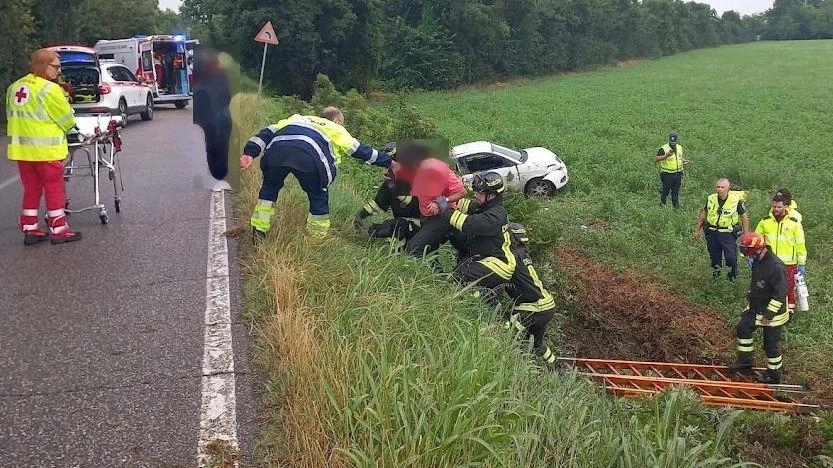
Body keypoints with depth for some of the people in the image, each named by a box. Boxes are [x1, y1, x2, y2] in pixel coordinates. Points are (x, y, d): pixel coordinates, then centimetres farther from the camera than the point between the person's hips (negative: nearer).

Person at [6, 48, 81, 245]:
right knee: (54, 190, 3)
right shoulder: (50, 89, -15)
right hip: (46, 149, -7)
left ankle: (29, 230, 18)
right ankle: (59, 230, 8)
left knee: (31, 189, 14)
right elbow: (67, 119, -9)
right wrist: (69, 125, 12)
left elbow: (12, 114, 12)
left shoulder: (14, 87, 8)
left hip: (21, 148, 7)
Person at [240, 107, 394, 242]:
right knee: (319, 197, 17)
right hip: (310, 156, -3)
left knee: (270, 187, 28)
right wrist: (388, 161, 42)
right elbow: (361, 150, 33)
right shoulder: (337, 130, 33)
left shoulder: (297, 118, 42)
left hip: (276, 148, 4)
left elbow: (269, 132, 29)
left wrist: (250, 153, 20)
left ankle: (258, 232, 26)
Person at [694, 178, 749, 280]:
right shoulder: (711, 199, -2)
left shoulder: (736, 200, -13)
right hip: (712, 232, 4)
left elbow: (744, 216, -2)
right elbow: (704, 214, 14)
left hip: (728, 233, -4)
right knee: (714, 256, 15)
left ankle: (733, 276, 18)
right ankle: (715, 274, 38)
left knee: (731, 257, -8)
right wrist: (698, 229, 15)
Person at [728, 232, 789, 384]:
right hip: (756, 307, 9)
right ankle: (745, 362, 29)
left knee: (771, 344, 4)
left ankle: (774, 375, 22)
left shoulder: (776, 266, -29)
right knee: (743, 329, 13)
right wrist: (750, 296, 20)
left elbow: (780, 293, -26)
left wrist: (769, 314, -23)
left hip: (773, 312, -9)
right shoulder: (757, 261, 0)